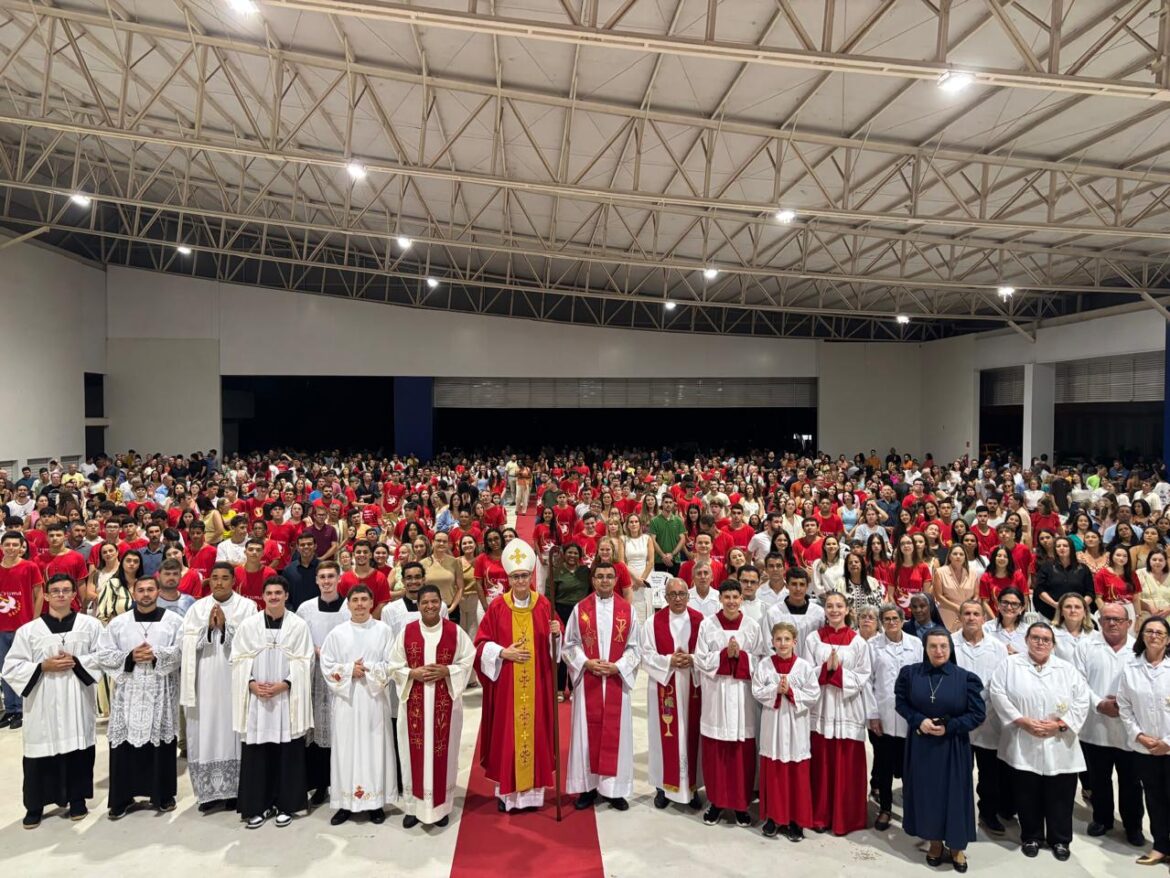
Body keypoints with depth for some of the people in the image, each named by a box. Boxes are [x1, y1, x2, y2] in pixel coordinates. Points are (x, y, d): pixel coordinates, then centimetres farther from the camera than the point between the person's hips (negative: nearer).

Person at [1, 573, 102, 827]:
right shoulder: (28, 630, 1)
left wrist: (77, 662, -13)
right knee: (40, 756, 3)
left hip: (78, 701, 0)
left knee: (79, 751, 8)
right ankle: (35, 805, 21)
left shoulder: (91, 625, 2)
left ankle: (77, 799, 24)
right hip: (42, 703, 0)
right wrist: (43, 667, -13)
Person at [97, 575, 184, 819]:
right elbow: (103, 654, 2)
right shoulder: (118, 623, 7)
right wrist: (130, 657, -13)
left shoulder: (173, 621, 3)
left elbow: (183, 651, -6)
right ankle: (121, 798, 16)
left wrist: (156, 655, -18)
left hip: (161, 693, -1)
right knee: (125, 744, 2)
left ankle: (164, 795, 19)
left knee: (161, 743, 5)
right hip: (128, 692, 1)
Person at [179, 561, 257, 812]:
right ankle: (209, 791, 15)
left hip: (234, 681, -2)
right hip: (205, 682, 2)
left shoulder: (247, 606, 1)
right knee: (205, 734, 3)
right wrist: (208, 626, -11)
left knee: (233, 733, 1)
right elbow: (189, 644, 1)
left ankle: (234, 791, 11)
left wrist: (225, 626, -15)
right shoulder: (197, 608, 9)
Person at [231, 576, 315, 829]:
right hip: (256, 696, 1)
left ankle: (285, 804, 15)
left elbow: (302, 662, -2)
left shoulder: (299, 625, 0)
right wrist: (252, 684, -12)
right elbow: (239, 659, 3)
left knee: (288, 752, 3)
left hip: (287, 697, -1)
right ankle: (258, 806, 17)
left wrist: (284, 684, -14)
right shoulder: (248, 625, 5)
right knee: (256, 752, 4)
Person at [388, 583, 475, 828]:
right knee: (415, 753, 6)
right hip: (415, 703, 1)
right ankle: (414, 806, 20)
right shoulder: (407, 632, -1)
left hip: (445, 703, 0)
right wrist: (413, 673, -14)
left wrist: (446, 671, -15)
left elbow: (468, 660, 0)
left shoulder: (455, 631, -3)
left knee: (443, 752, 6)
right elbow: (393, 666, 3)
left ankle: (441, 806, 20)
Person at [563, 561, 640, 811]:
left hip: (617, 681, 1)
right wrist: (586, 663, -12)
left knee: (616, 733, 5)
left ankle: (614, 788, 16)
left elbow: (633, 647, 4)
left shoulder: (628, 610, 2)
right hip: (587, 681, 0)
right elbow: (569, 645, 3)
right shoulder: (580, 608, 0)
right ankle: (588, 787, 16)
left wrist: (617, 666, -10)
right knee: (587, 733, 4)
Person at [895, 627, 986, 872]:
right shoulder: (910, 673, -4)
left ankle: (957, 846, 24)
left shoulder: (965, 677, -9)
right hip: (921, 744, 2)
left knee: (954, 794, 7)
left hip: (953, 746, -2)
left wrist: (949, 727, -14)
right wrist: (919, 721, -14)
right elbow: (900, 702, 3)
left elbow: (978, 713, -6)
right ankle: (935, 842, 28)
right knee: (926, 792, 10)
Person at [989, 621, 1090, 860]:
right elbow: (997, 693, -6)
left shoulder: (1067, 669, 6)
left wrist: (1059, 724, -11)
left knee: (1060, 796, 8)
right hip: (1023, 746, -1)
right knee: (1028, 796, 8)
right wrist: (1023, 721, -13)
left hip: (1059, 747, 1)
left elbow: (1082, 701, 1)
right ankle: (1031, 837, 26)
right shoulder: (1010, 665, 1)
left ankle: (1060, 840, 27)